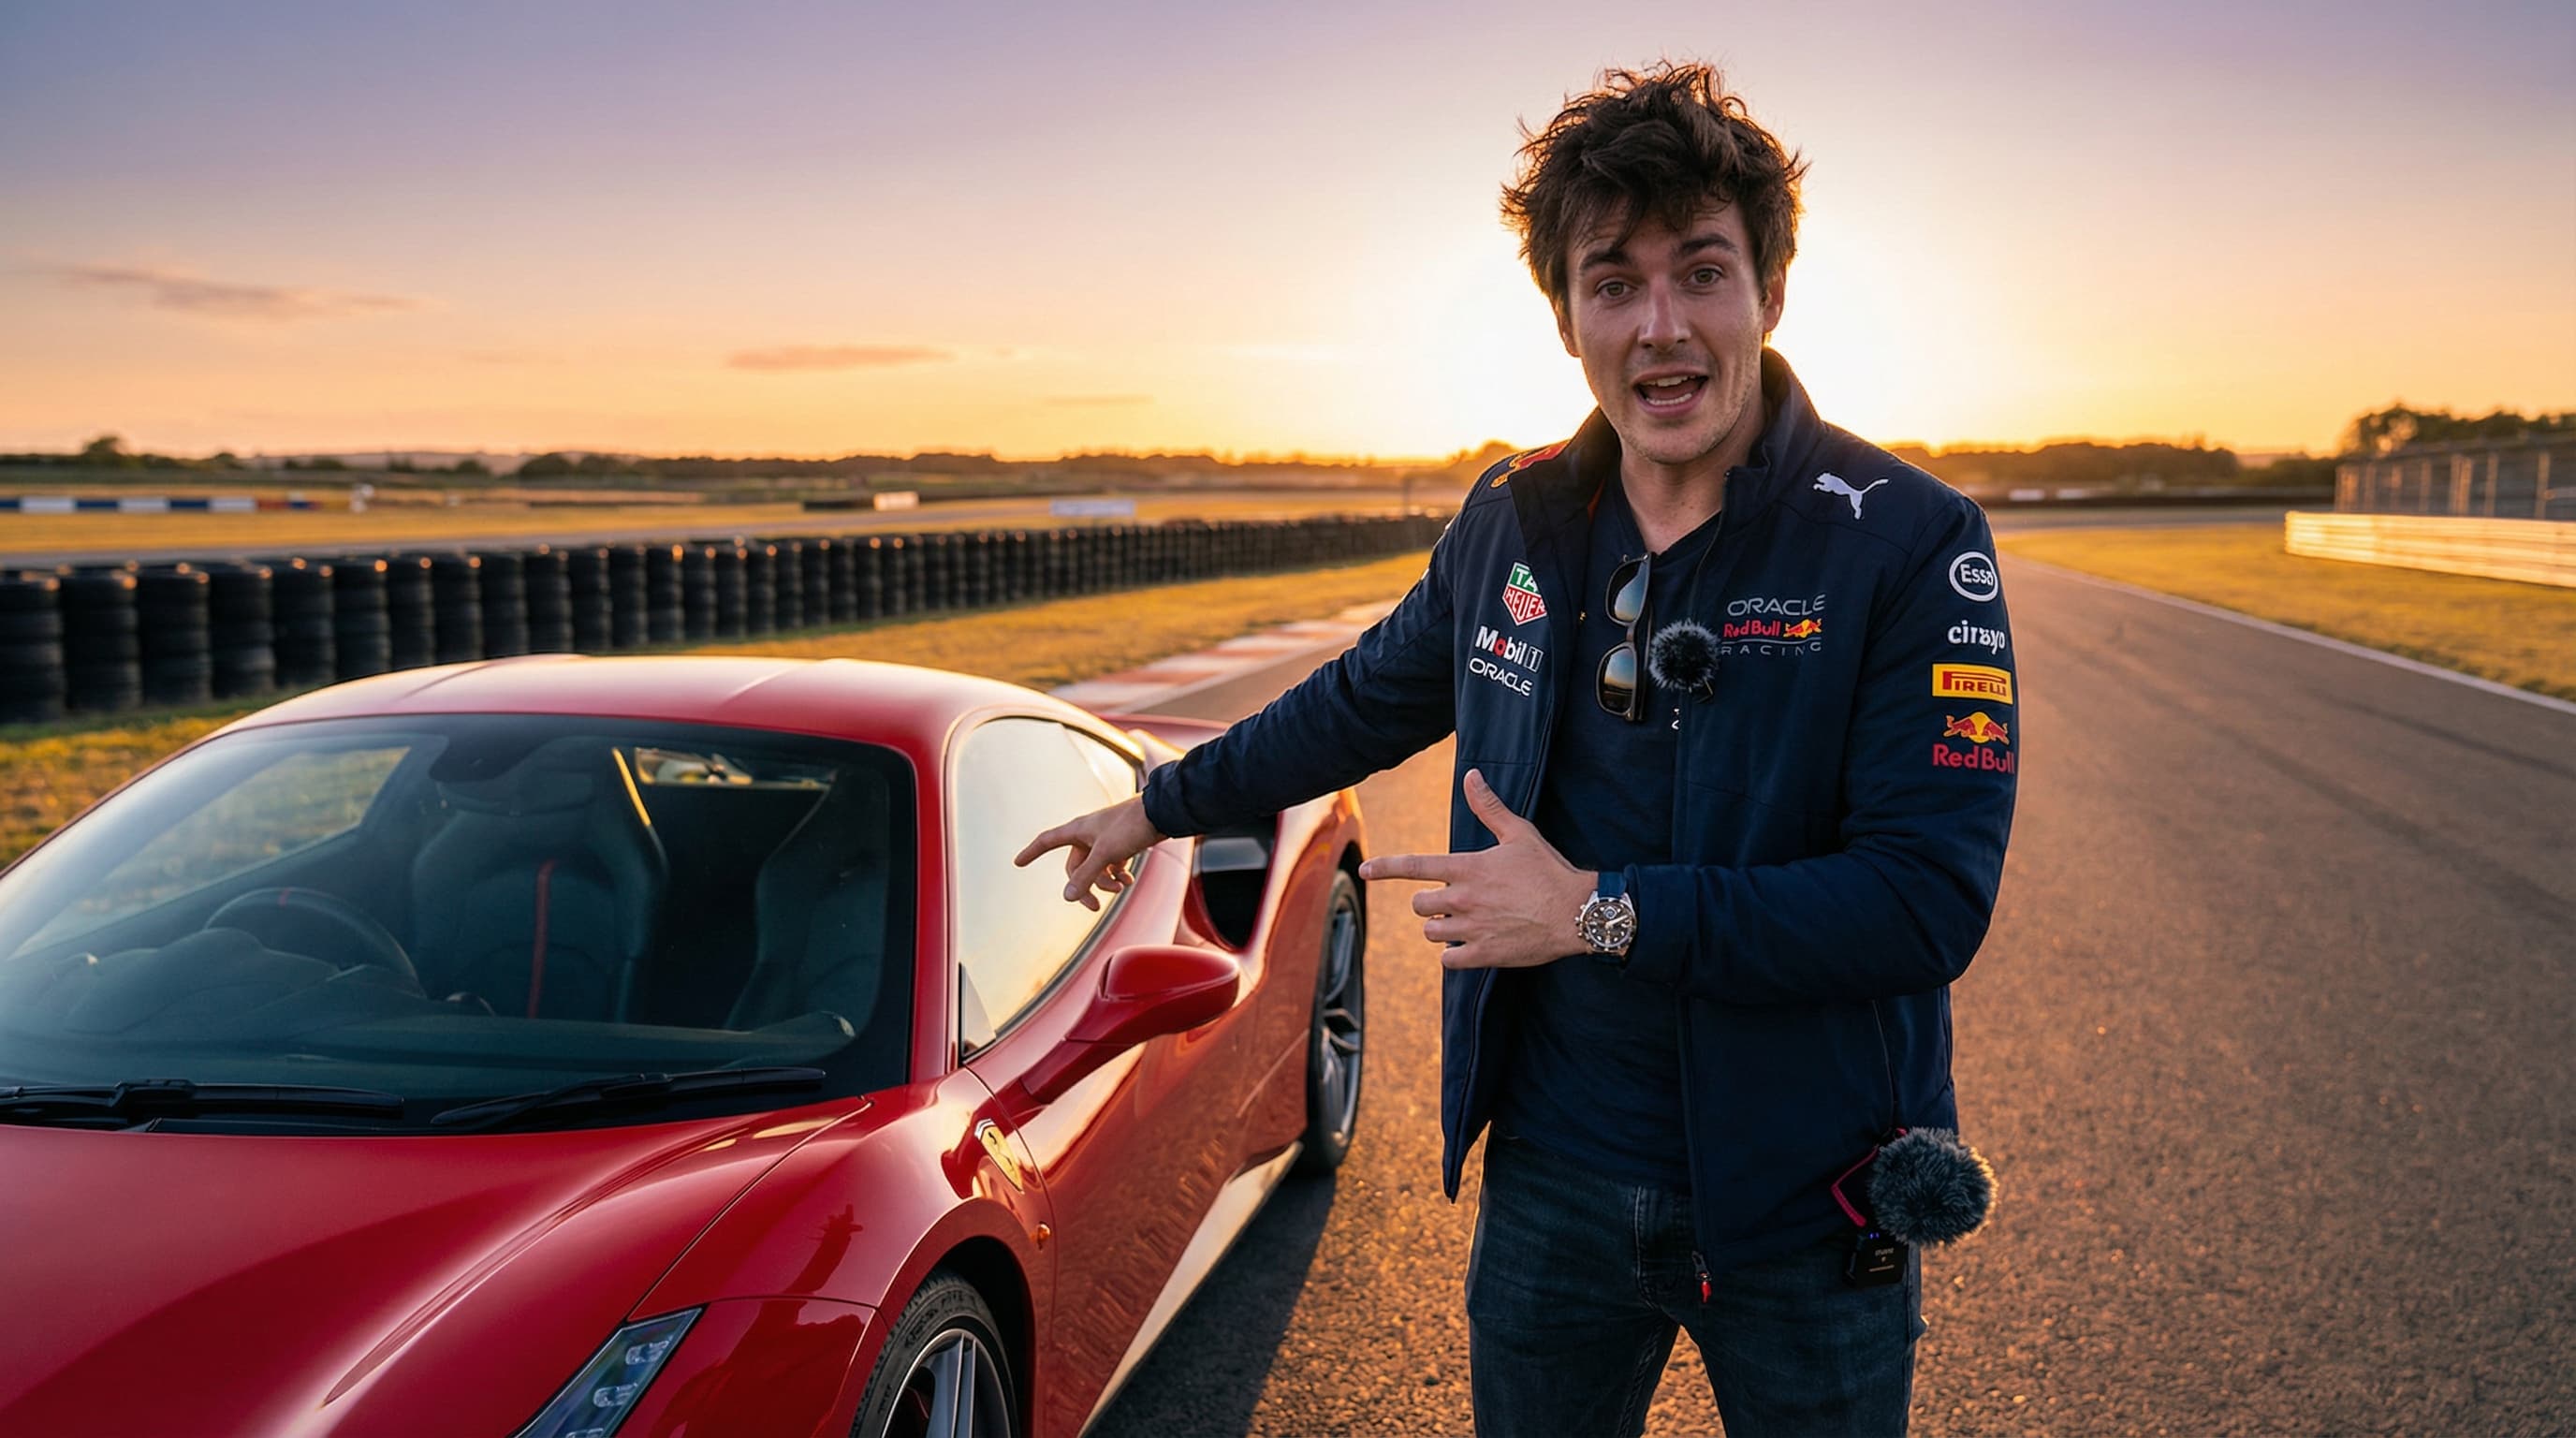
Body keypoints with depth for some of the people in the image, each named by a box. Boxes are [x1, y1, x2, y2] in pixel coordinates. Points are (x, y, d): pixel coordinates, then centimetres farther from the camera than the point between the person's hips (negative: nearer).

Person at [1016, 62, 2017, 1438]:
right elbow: (1363, 701, 17)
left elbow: (1933, 899, -22)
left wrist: (1599, 913, -24)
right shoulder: (1511, 524, 0)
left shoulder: (1909, 542, -15)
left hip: (1800, 1208, -3)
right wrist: (1160, 805, 25)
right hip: (1551, 1182, 4)